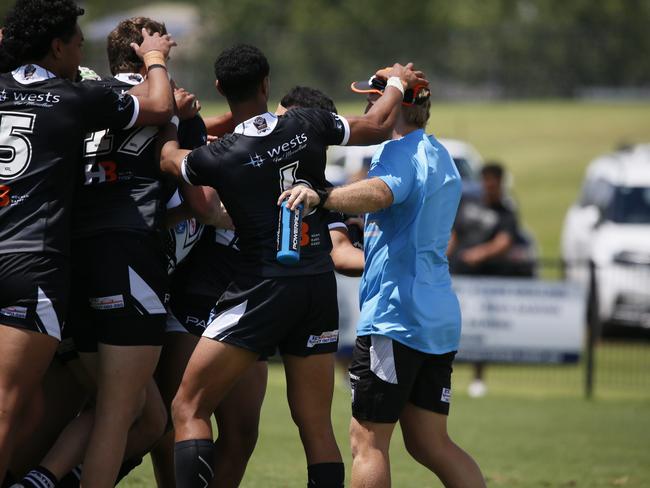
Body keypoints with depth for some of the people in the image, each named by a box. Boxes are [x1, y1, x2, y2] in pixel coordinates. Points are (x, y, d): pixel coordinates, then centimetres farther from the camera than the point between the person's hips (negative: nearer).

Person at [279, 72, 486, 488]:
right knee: (431, 444, 12)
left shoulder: (400, 152, -10)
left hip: (395, 315, -9)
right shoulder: (441, 156, 20)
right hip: (440, 317, 9)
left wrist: (320, 197, -51)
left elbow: (379, 192, -34)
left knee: (367, 440, -5)